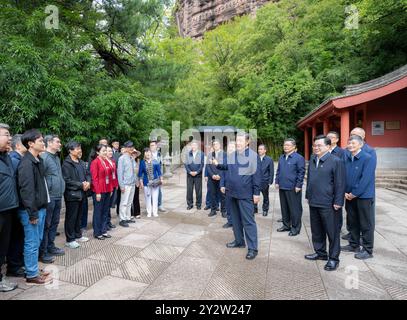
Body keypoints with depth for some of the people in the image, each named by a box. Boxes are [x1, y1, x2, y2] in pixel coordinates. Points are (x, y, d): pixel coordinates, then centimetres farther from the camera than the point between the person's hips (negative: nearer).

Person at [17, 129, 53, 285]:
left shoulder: (39, 160, 10)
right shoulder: (26, 163, -18)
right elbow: (26, 190, -21)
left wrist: (42, 208, 15)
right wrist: (32, 213, -19)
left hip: (40, 207, 9)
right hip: (31, 210, -9)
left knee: (37, 241, 18)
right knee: (32, 243, 3)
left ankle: (34, 269, 32)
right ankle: (32, 275, 16)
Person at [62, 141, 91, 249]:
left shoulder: (81, 162, 11)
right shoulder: (67, 164, -13)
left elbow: (87, 174, 16)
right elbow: (67, 180, -19)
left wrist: (88, 182, -4)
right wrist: (81, 185, -17)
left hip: (81, 194, 8)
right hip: (72, 194, -8)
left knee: (79, 216, 18)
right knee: (71, 218, 3)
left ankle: (78, 235, 32)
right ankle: (70, 240, 14)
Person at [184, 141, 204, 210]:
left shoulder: (201, 154, -1)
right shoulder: (188, 154, 5)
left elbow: (202, 164, -4)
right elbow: (186, 164, 3)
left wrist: (196, 172, -12)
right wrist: (190, 172, -9)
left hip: (198, 174, -2)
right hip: (189, 174, 2)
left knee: (198, 190, 3)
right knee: (189, 190, 4)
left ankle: (198, 204, 15)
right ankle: (189, 204, 15)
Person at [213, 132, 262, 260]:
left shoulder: (253, 155, -11)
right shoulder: (232, 155, 8)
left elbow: (257, 175, -12)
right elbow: (227, 167, 19)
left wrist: (256, 193, -14)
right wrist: (218, 164, 1)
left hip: (245, 194, -6)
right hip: (232, 192, 7)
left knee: (248, 221, -2)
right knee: (235, 219, 17)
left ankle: (253, 248, 9)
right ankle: (239, 241, 33)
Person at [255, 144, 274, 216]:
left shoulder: (269, 159, -3)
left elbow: (271, 172, -2)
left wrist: (270, 182, -7)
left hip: (265, 181, -1)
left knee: (265, 197, 12)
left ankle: (265, 210, 27)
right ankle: (255, 209, 18)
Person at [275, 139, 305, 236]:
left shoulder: (299, 158, -8)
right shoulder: (281, 158, 13)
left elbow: (301, 172, -11)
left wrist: (298, 185, -14)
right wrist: (277, 182, 11)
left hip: (293, 188, -7)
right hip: (282, 187, 7)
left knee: (294, 209, 3)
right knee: (284, 207, 15)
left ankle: (295, 228, 15)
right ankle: (286, 225, 28)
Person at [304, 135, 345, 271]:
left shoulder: (336, 161, -11)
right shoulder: (312, 160, 9)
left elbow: (340, 183, -12)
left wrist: (338, 202, -14)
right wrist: (308, 196, 14)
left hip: (328, 204, -7)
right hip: (313, 202, 7)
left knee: (332, 232, 7)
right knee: (316, 230, 18)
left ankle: (333, 258, 22)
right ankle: (320, 252, 36)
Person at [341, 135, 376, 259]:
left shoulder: (368, 158, -12)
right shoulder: (346, 158, 3)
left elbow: (365, 179, -17)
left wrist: (354, 194, -15)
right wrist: (345, 192, -3)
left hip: (364, 196, -5)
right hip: (349, 196, 6)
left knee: (366, 224, 5)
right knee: (353, 222, 17)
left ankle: (368, 250, 18)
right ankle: (354, 245, 31)